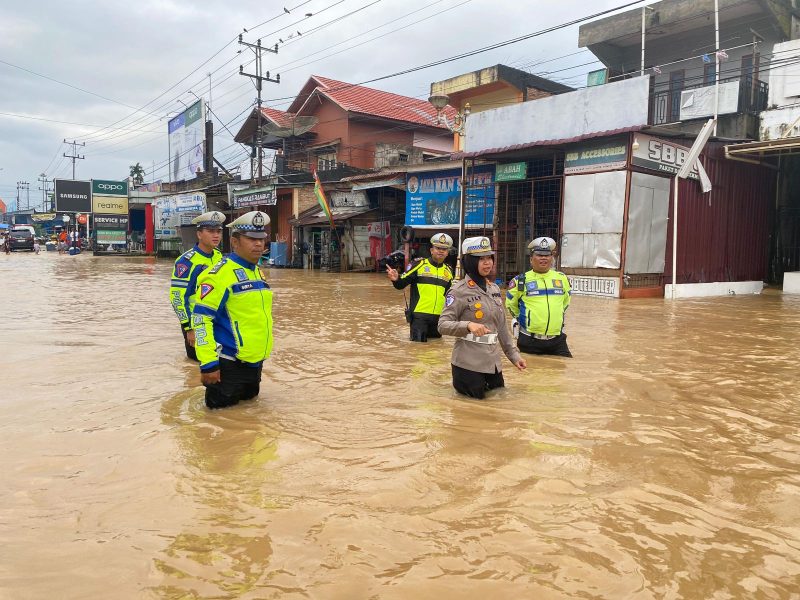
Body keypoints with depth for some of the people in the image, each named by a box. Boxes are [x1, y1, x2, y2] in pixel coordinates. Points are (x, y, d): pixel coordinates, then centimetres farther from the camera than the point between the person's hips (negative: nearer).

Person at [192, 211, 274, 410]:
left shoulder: (258, 272, 11)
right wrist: (208, 363, -22)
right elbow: (201, 318, -19)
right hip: (229, 363, -8)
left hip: (255, 361, 8)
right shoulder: (220, 273, -16)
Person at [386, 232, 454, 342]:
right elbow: (401, 284, -8)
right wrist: (396, 280, -28)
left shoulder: (448, 271, 13)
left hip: (439, 317, 5)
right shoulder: (418, 264, -3)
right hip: (419, 316, -5)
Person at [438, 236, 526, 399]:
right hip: (469, 363, -6)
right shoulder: (459, 291, -11)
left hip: (493, 361, 6)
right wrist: (468, 325, -31)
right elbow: (443, 325, -15)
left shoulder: (494, 289, 10)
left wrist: (514, 354, 14)